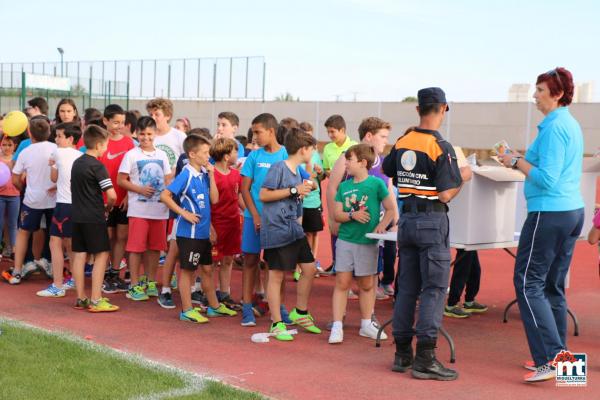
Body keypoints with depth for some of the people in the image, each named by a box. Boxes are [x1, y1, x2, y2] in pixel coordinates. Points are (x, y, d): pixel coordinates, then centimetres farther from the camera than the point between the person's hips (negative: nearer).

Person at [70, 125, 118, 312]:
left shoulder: (76, 163, 11)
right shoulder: (97, 166, -13)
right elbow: (111, 195, -19)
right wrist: (108, 207, 2)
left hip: (77, 216, 8)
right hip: (94, 218, -8)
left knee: (79, 255, 9)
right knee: (101, 255, -2)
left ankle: (81, 298, 14)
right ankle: (95, 300, -5)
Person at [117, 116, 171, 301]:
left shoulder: (162, 155, 10)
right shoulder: (131, 155, -1)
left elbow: (168, 180, 16)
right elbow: (120, 180, -3)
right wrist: (140, 190, -15)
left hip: (159, 209, 4)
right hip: (138, 208, -4)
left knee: (155, 247, 10)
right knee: (136, 247, -2)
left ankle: (151, 283, 21)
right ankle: (134, 286, 5)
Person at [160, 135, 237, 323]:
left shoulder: (204, 174, 7)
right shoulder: (185, 175, -14)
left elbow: (214, 199, 4)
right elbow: (164, 196, -20)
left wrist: (211, 175, -2)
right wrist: (183, 213, -19)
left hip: (203, 232, 8)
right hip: (189, 232, -8)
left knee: (207, 269, 17)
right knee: (187, 270, 2)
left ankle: (214, 306, 29)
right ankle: (186, 310, 10)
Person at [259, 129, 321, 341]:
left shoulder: (297, 171, 15)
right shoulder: (278, 168, -11)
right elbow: (263, 195, -16)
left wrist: (305, 190, 8)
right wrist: (294, 190, -15)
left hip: (294, 228, 9)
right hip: (276, 229, -9)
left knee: (309, 268, 11)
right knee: (276, 275, -1)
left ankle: (301, 313, 29)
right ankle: (277, 324, 6)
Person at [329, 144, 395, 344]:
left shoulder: (376, 184, -4)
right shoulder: (344, 186, 5)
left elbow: (391, 209, -1)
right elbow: (336, 214, 2)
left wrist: (381, 226, -15)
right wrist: (352, 216, -15)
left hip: (368, 242, -2)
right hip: (345, 240, 2)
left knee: (367, 284, 10)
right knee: (342, 282, -1)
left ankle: (366, 324, 23)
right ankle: (337, 326, 2)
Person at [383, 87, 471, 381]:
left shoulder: (402, 143, 6)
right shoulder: (441, 147, -14)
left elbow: (388, 170, 23)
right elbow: (446, 194, -17)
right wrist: (463, 177, 0)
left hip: (407, 218, 7)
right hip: (432, 221, -7)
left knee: (407, 287, 12)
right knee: (434, 288, -2)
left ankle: (402, 353, 17)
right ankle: (425, 359, -4)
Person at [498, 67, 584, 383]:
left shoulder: (554, 128, -15)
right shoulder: (571, 124, 15)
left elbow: (546, 179, -21)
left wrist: (517, 161, -10)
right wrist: (522, 161, 13)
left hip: (549, 213, -10)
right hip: (572, 211, 10)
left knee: (528, 284, -6)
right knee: (553, 286, 15)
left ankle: (551, 357, -11)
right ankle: (558, 355, 19)